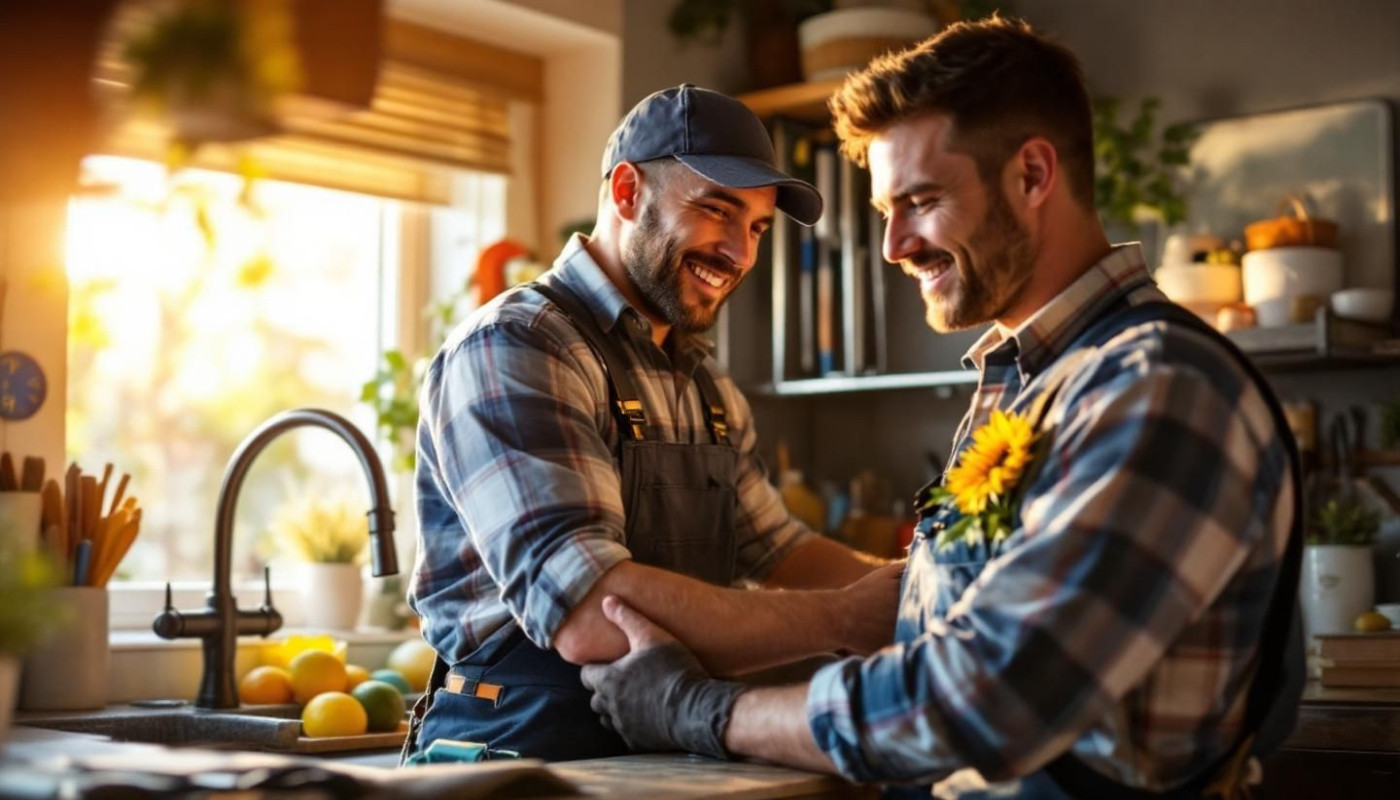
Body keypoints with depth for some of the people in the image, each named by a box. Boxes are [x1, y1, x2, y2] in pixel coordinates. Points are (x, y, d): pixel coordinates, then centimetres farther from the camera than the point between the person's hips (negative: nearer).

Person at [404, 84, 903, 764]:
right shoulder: (515, 349, -14)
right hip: (523, 752, -7)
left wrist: (901, 585, 2)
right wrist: (846, 618, -23)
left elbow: (777, 549, 20)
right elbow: (587, 614, -25)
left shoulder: (706, 385, 14)